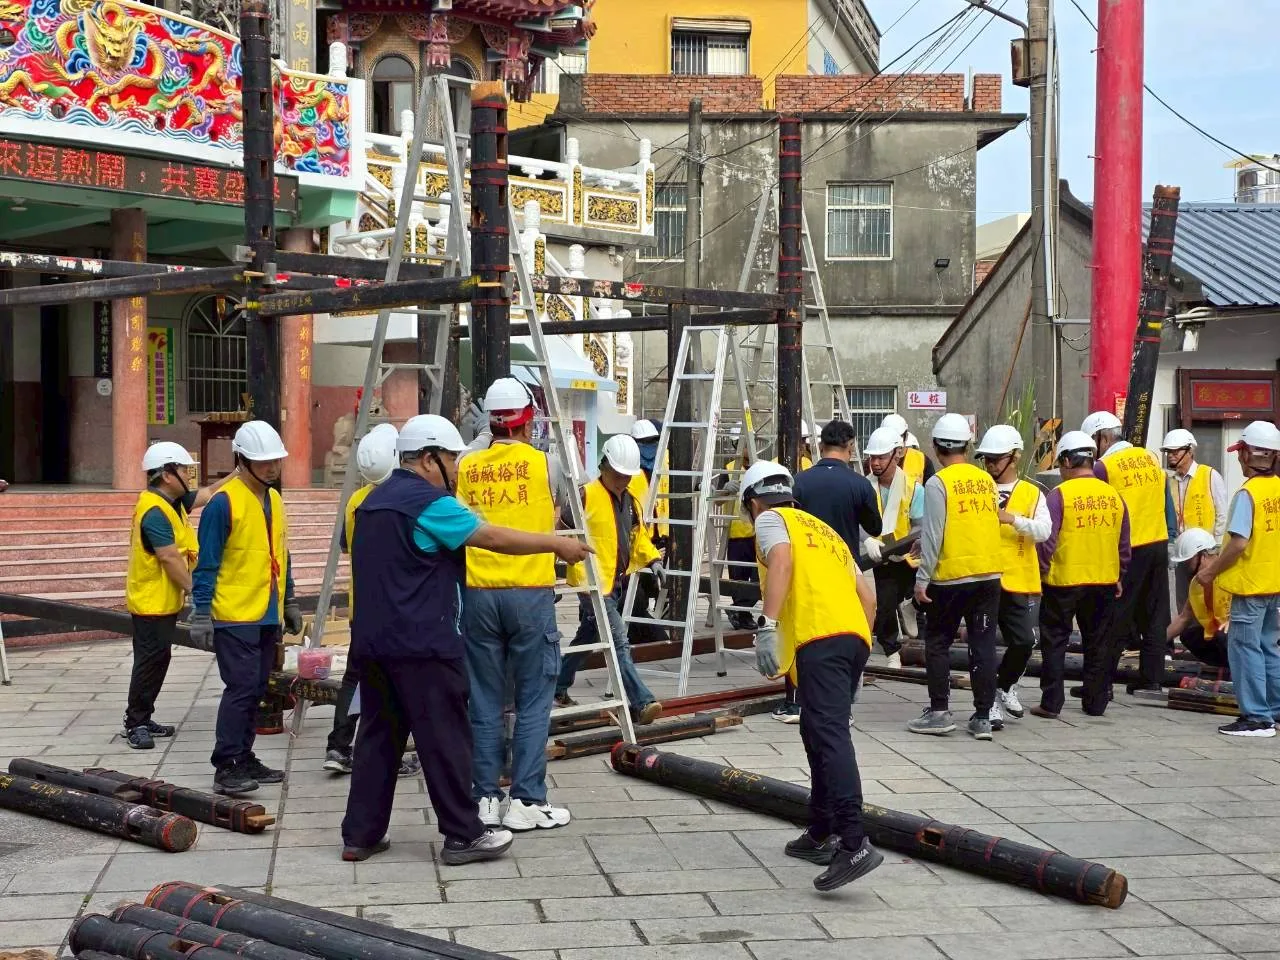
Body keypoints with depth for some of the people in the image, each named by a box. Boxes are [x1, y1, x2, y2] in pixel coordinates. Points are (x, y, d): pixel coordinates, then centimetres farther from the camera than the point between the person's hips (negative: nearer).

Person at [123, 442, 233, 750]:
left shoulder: (173, 502, 8)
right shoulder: (155, 512, -21)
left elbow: (208, 494, 17)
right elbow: (170, 558, -24)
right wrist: (195, 590, -20)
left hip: (165, 601, 10)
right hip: (151, 602, -10)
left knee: (157, 660, 14)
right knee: (150, 661, -5)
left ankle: (142, 720, 21)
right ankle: (135, 724, 2)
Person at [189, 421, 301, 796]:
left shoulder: (274, 500, 12)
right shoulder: (224, 502, -12)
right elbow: (206, 563, -13)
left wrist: (289, 603, 20)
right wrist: (202, 612, -15)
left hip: (268, 615, 8)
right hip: (235, 616, -8)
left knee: (256, 690, 12)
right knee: (241, 688, -9)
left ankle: (243, 758, 21)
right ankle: (226, 767, -3)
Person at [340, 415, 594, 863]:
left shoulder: (374, 501, 16)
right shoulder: (429, 503, -13)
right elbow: (495, 538, -14)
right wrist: (557, 544, -5)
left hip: (372, 641, 9)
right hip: (422, 646, -9)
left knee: (377, 736, 12)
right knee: (445, 740, -1)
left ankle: (360, 835, 14)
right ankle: (463, 836, 5)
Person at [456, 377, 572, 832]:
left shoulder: (466, 467, 5)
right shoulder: (543, 464, -1)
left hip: (479, 592, 3)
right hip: (530, 592, -3)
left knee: (485, 700, 8)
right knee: (533, 700, 3)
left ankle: (486, 798, 12)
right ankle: (526, 800, 2)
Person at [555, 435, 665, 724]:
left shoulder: (629, 499, 13)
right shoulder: (587, 496, -12)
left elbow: (638, 535, 22)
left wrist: (653, 559, 8)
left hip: (617, 582, 9)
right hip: (593, 582, -9)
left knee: (587, 637, 21)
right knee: (619, 642, -15)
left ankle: (559, 687, 37)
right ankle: (641, 703, -18)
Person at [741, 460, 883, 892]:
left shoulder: (770, 520, 12)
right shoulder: (824, 530, 35)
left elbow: (781, 561, -11)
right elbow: (865, 593, 28)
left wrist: (768, 625, -19)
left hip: (820, 638, -8)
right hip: (856, 636, 8)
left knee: (829, 735, -18)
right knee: (820, 731, 20)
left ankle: (854, 844, -30)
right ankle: (822, 834, 24)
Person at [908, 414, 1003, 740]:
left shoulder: (938, 483, -9)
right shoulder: (986, 479, 8)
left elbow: (932, 535, -12)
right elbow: (991, 523, 14)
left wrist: (922, 578, -7)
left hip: (952, 575, -5)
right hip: (990, 573, 5)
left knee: (937, 643, 8)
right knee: (983, 645, 7)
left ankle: (939, 712, 7)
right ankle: (983, 717, 8)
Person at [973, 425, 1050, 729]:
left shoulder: (1032, 493, 6)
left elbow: (1043, 531, -9)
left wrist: (1013, 519, -22)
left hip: (1019, 582, 1)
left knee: (1024, 641, 3)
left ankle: (1005, 686, 30)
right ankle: (990, 703, 8)